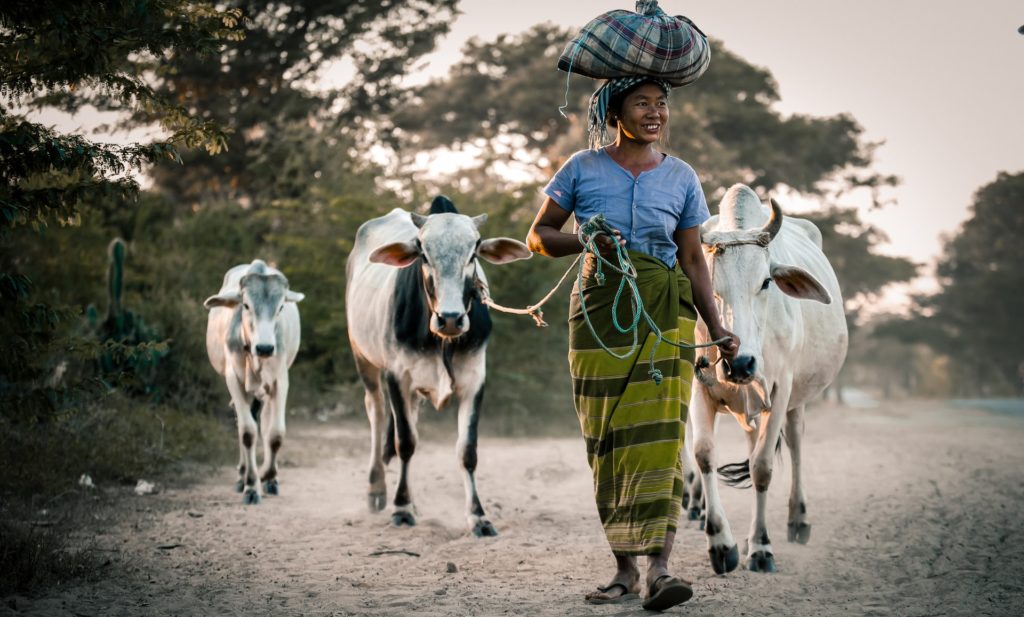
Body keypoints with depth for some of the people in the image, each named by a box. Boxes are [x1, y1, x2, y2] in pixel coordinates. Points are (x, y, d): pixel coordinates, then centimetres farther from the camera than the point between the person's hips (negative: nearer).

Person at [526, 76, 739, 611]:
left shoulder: (681, 178, 8)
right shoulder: (582, 169, 4)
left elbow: (693, 259, 11)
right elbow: (538, 236, 7)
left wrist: (717, 330, 5)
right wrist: (586, 242, -13)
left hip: (665, 312, 0)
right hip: (599, 312, 0)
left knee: (660, 434, -14)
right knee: (608, 441, 2)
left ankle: (658, 568, -20)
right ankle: (624, 569, 10)